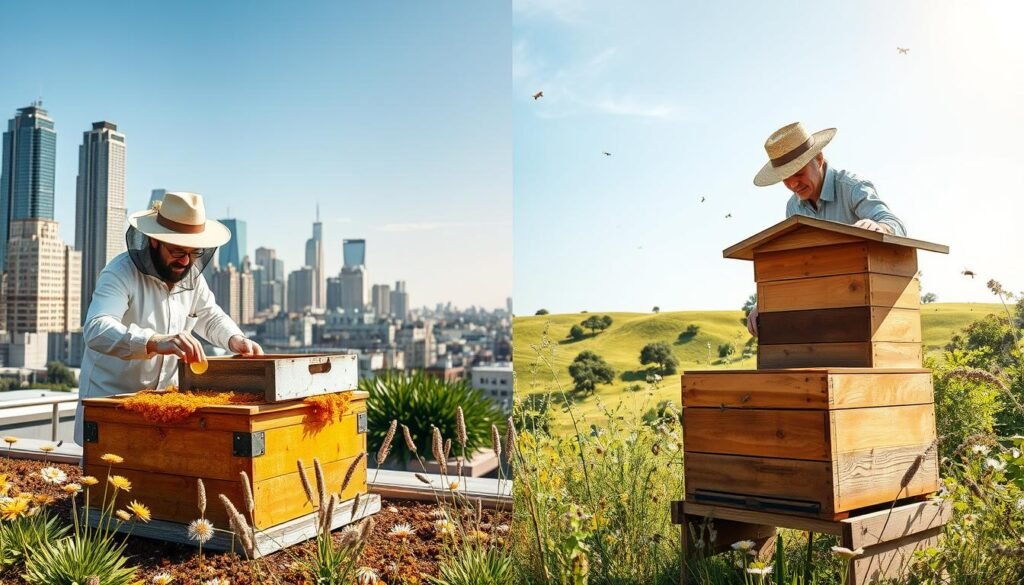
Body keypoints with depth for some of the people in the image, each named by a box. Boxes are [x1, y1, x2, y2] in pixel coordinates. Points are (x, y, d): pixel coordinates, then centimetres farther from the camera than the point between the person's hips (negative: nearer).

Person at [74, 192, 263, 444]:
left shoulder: (192, 275, 2)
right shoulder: (121, 272, -17)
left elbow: (210, 317, 18)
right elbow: (96, 329, -33)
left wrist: (235, 339, -4)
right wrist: (155, 342, -50)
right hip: (111, 398, -5)